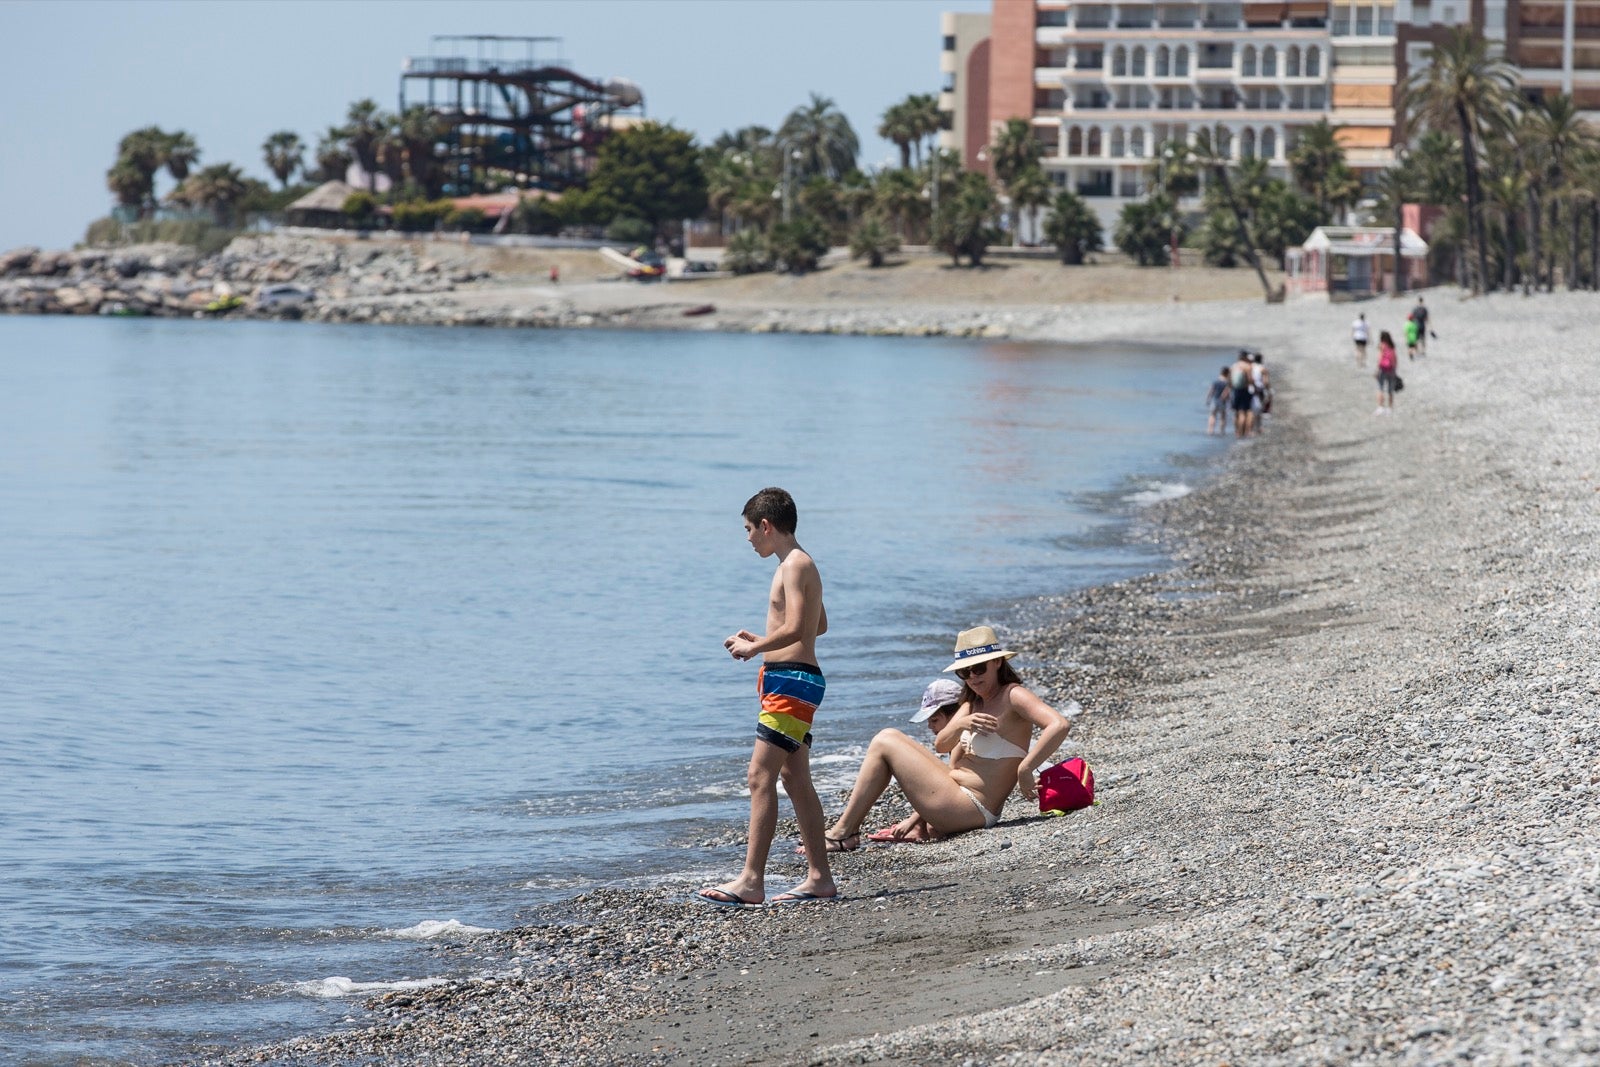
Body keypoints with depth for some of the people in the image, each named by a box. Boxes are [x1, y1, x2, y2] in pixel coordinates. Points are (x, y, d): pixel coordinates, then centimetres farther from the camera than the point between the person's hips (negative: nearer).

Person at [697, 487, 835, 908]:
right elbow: (818, 625, 28)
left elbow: (796, 628, -24)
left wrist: (753, 649, -13)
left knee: (760, 776, -13)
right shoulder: (799, 564, 18)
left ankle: (751, 881, -16)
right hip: (792, 680, 11)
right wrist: (762, 641, 20)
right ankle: (819, 877, 16)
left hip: (791, 680, -11)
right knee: (795, 778, 13)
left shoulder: (795, 565, -14)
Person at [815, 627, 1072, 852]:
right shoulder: (973, 702, 13)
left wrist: (1024, 771, -31)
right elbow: (941, 744, 2)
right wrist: (961, 725, -20)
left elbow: (1059, 725, -29)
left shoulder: (1013, 696, -13)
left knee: (885, 742, -4)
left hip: (970, 807, -10)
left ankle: (844, 833, 0)